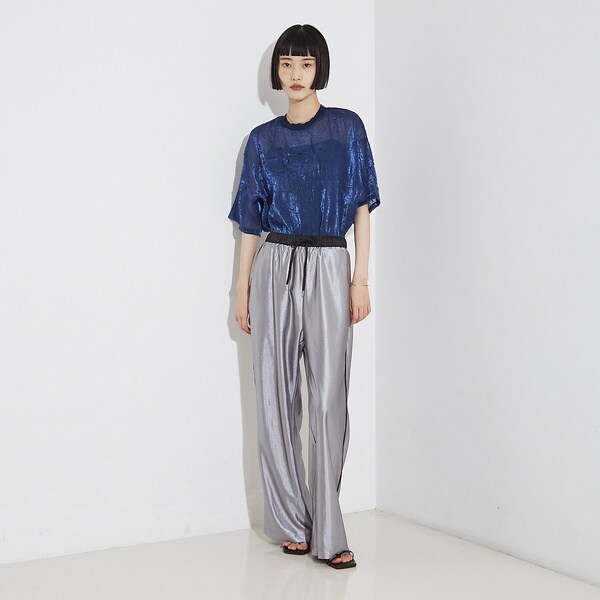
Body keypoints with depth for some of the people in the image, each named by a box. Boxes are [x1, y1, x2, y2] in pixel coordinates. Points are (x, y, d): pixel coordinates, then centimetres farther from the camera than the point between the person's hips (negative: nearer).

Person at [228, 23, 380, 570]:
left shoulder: (347, 128, 6)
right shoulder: (262, 140, 10)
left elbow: (362, 207, 4)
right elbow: (251, 221, 12)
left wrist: (361, 278, -3)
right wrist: (243, 289, 8)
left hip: (328, 268, -2)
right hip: (275, 268, 2)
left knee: (329, 398, -5)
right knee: (277, 396, 1)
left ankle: (328, 533, 1)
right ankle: (292, 523, 12)